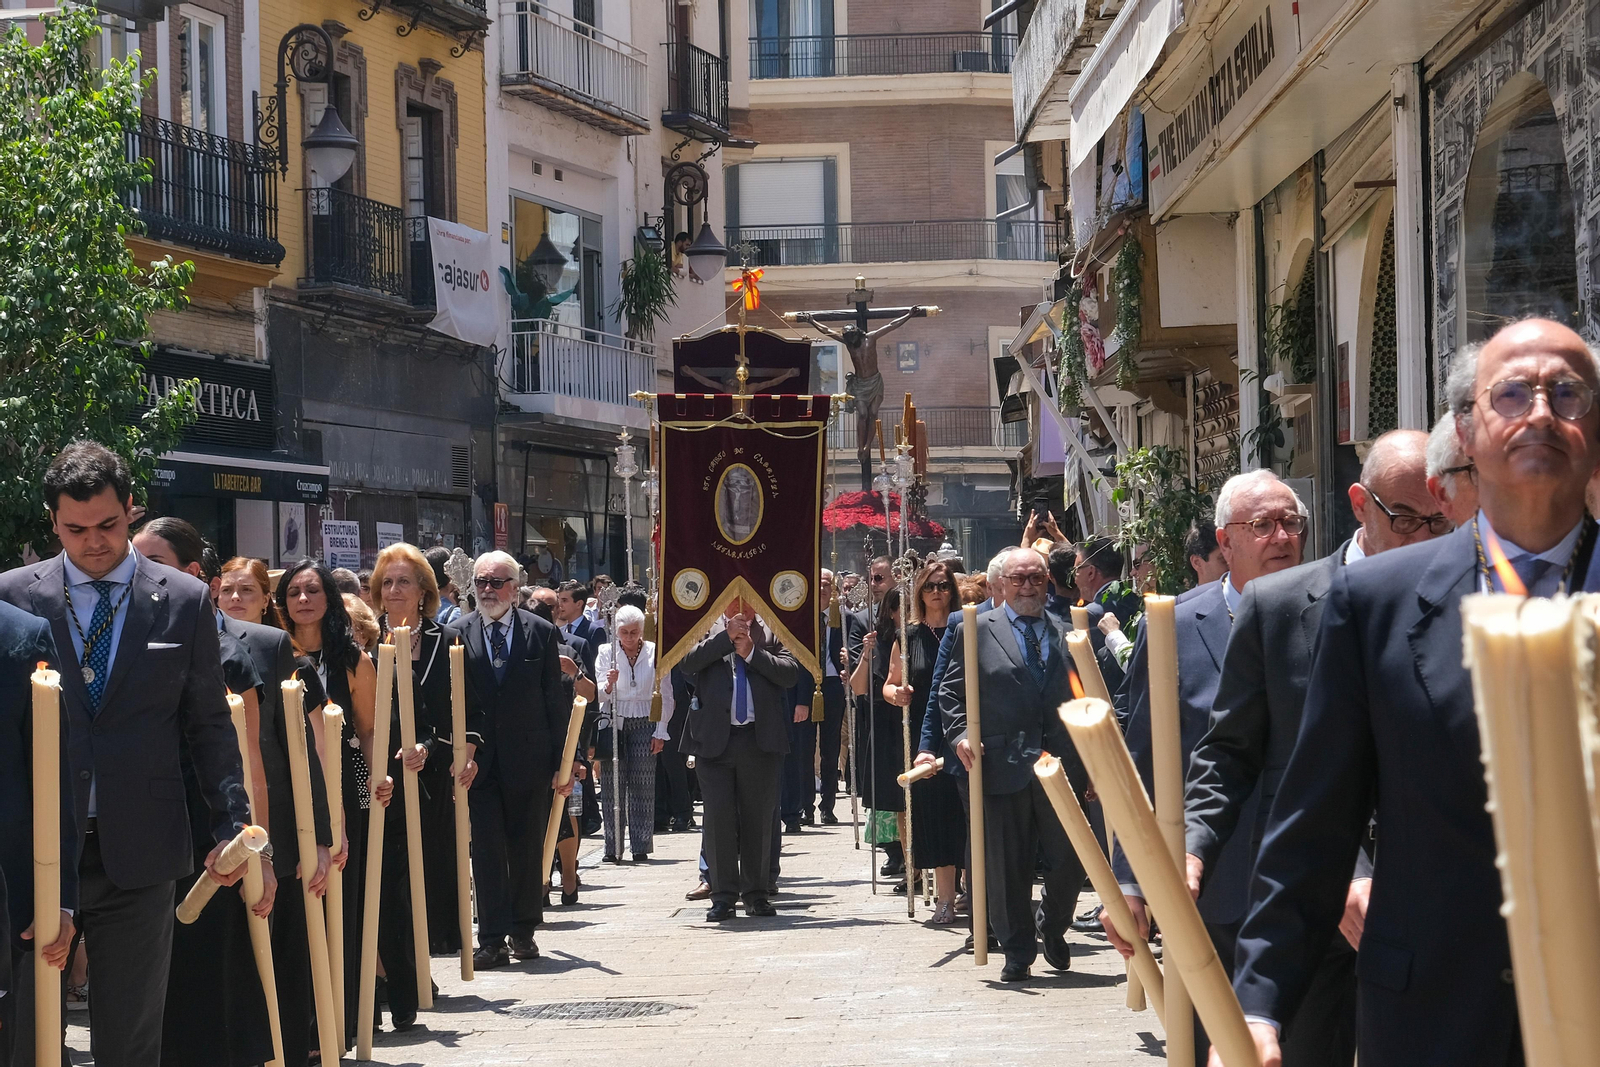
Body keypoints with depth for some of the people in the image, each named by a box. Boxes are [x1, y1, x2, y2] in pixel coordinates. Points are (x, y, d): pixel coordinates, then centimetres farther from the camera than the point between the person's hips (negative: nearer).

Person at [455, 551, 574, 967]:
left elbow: (558, 702, 2)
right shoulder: (457, 633, 2)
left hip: (529, 759, 0)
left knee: (528, 850, 7)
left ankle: (524, 932, 19)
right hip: (479, 758, 0)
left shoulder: (541, 632, 2)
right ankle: (493, 939, 0)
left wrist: (562, 762, -1)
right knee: (486, 849, -2)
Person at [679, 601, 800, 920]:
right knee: (718, 818, -2)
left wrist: (751, 652, -10)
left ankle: (756, 893, 15)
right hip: (716, 737, 0)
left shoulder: (773, 631, 8)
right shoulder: (707, 630, 9)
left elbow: (790, 672, -4)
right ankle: (723, 895, 4)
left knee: (759, 818, 6)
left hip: (760, 738, 0)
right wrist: (727, 636, -11)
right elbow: (688, 662, -9)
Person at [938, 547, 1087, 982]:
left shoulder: (1067, 633, 13)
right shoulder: (976, 631, 5)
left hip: (1062, 766, 2)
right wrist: (959, 734, -10)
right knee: (1007, 866, 3)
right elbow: (951, 690, 6)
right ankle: (1017, 952, 15)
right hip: (1003, 767, -2)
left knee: (1070, 860, 4)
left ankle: (1052, 929, 30)